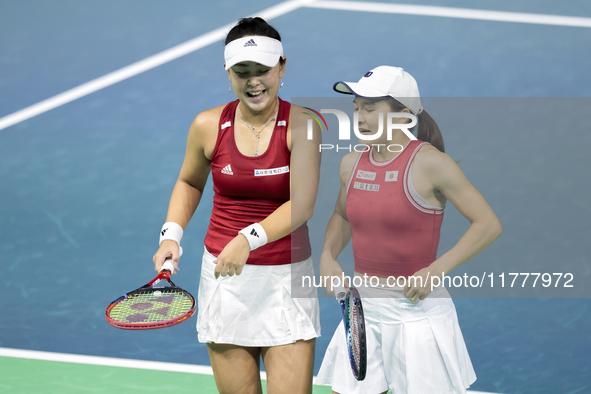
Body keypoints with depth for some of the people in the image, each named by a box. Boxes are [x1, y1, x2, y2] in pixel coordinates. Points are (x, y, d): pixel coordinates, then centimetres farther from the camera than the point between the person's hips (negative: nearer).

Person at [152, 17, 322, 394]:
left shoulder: (302, 124, -8)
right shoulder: (208, 126, 0)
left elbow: (302, 205, -16)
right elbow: (189, 182, 20)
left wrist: (249, 239, -28)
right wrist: (172, 233, 5)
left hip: (287, 277, -2)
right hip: (224, 277, 2)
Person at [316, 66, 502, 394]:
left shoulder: (429, 163, -13)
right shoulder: (352, 164, 5)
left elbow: (489, 224, -14)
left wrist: (435, 271, -21)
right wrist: (328, 256, 6)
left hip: (416, 308, -6)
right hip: (362, 306, 6)